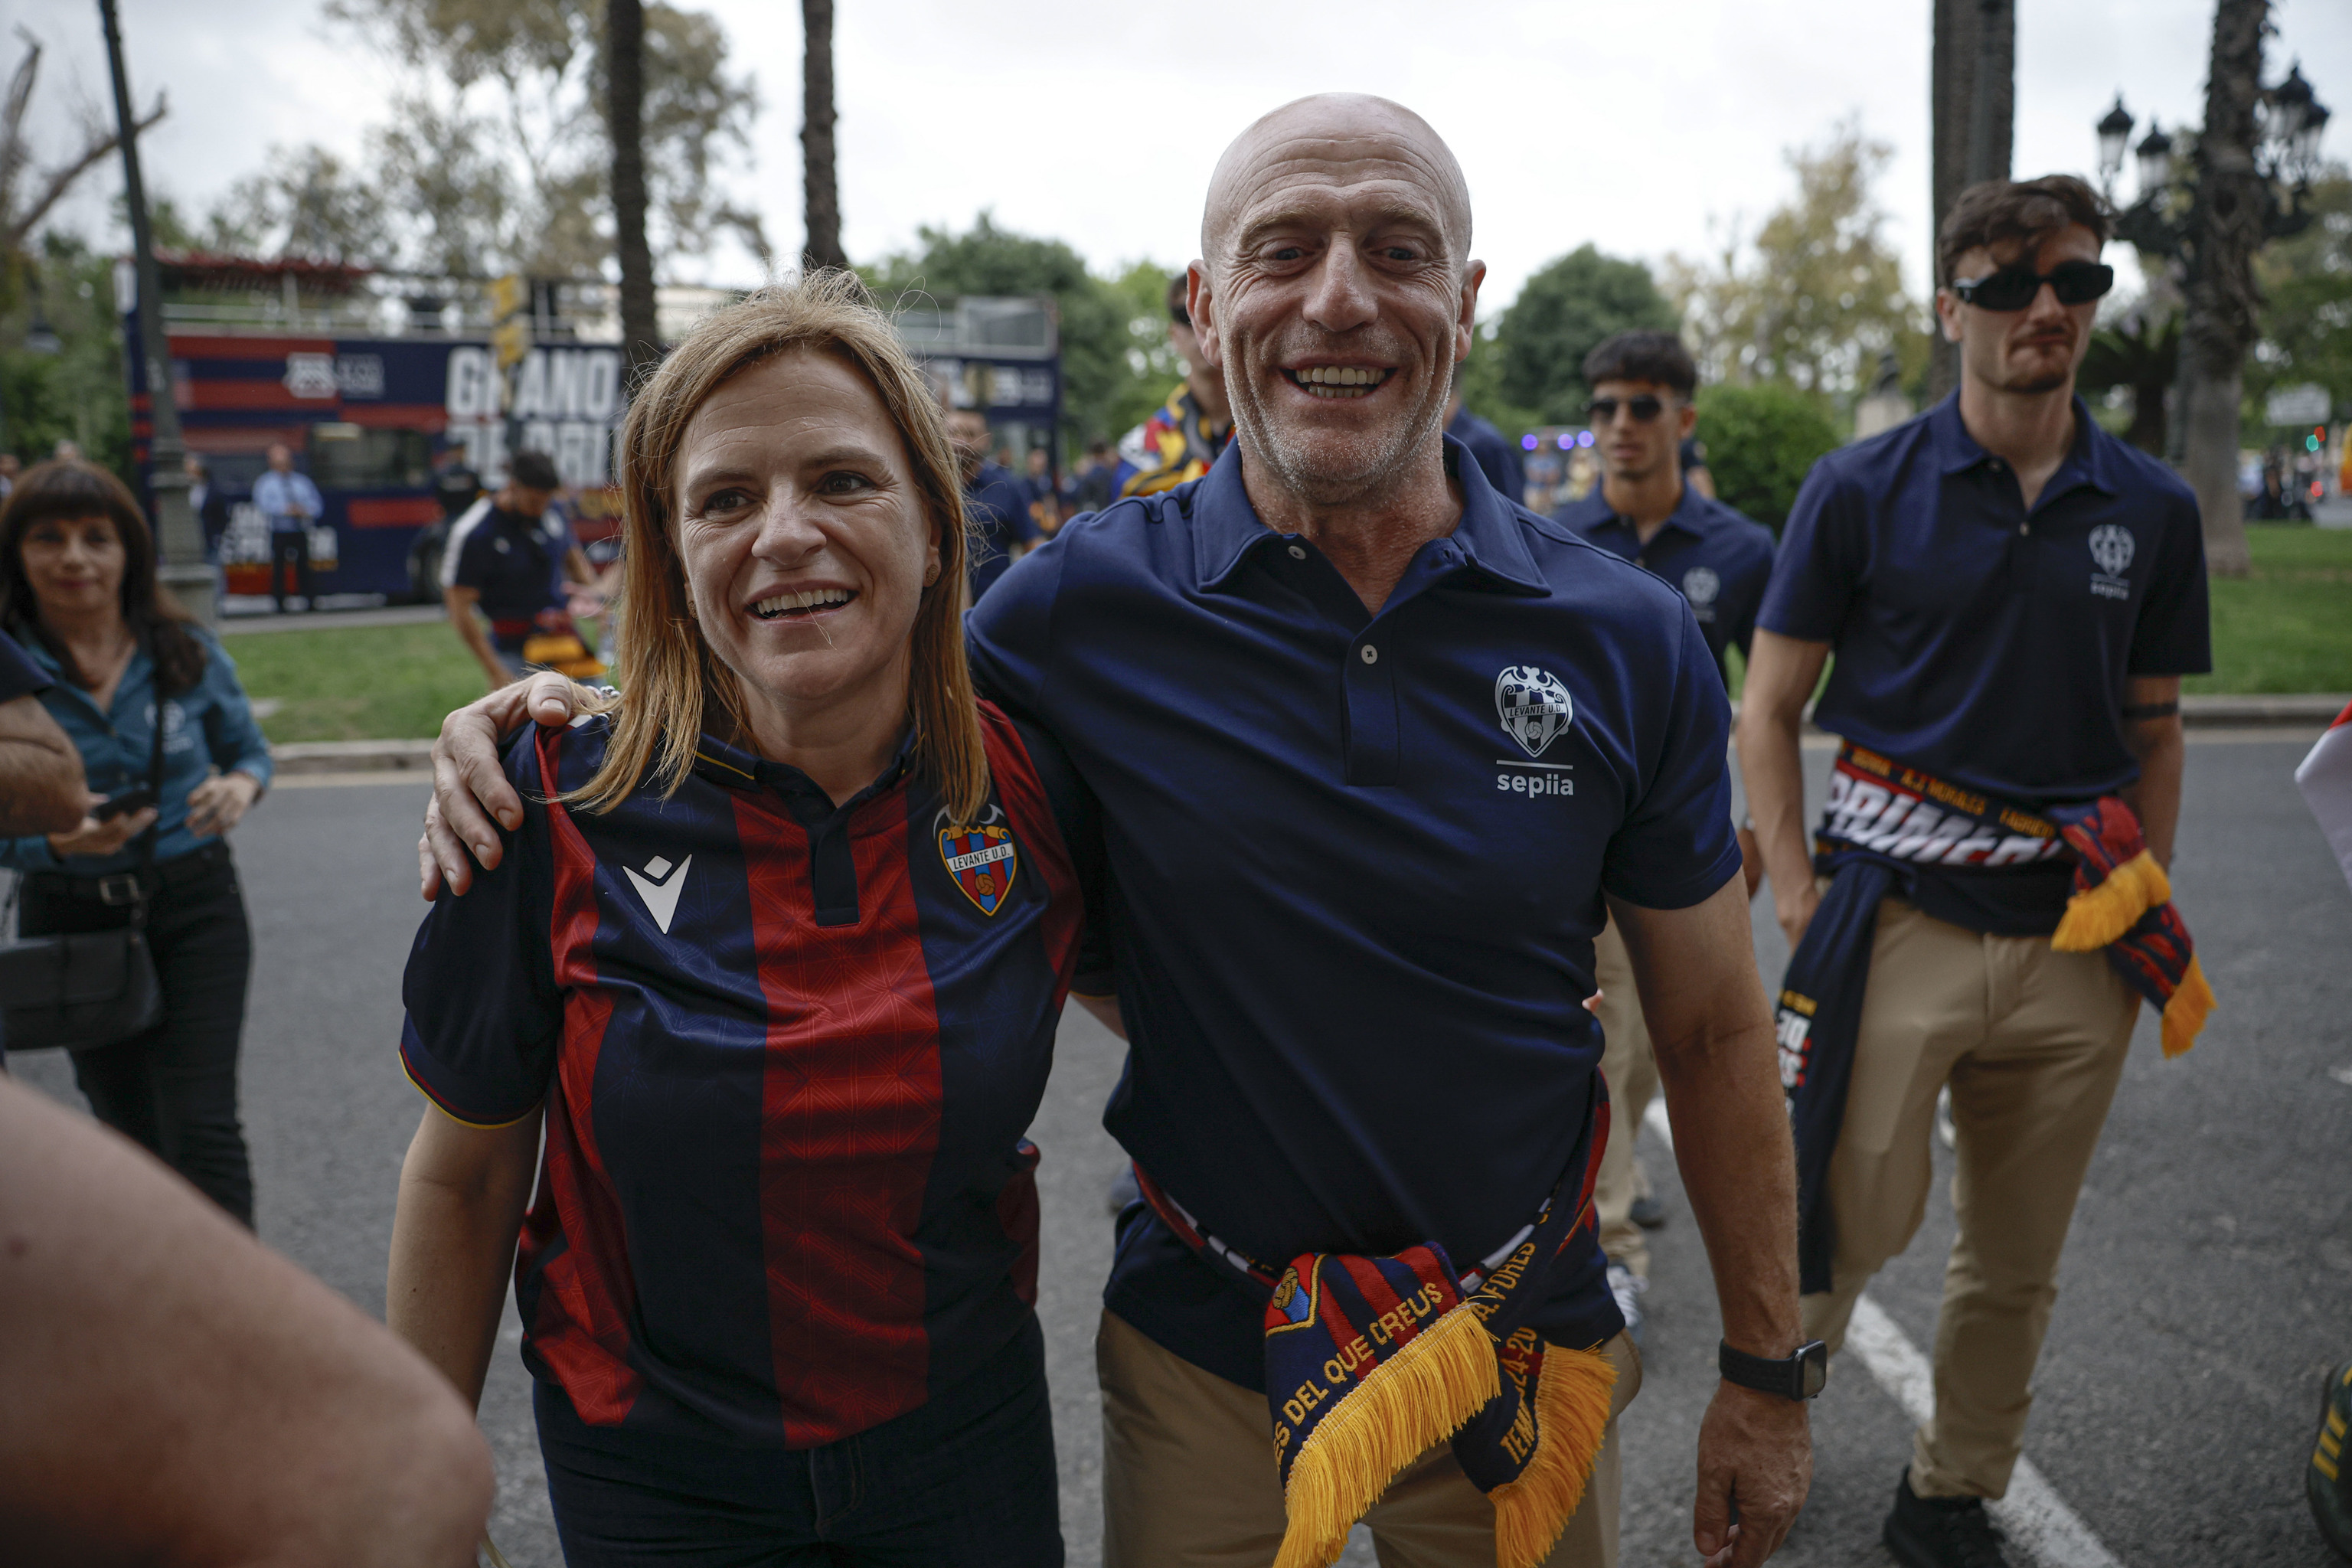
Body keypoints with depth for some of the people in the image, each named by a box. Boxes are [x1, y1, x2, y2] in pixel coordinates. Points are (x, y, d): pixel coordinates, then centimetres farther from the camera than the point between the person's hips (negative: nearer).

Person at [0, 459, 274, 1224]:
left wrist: (240, 786, -15)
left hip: (194, 908, -1)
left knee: (202, 1127, -9)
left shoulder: (184, 651, -5)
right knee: (129, 1130, 17)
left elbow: (249, 749, 9)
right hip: (71, 922, 1)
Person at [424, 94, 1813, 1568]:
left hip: (1524, 1357, 1)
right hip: (1205, 1354, -1)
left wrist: (1768, 1368, 4)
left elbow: (1716, 1033, -1)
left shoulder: (1627, 641, -10)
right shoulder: (1084, 604, -13)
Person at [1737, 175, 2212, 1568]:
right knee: (1850, 1222, -4)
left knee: (2018, 1264, 14)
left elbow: (2154, 730, 14)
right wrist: (1798, 900, -8)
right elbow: (1771, 707, 0)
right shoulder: (1863, 490, -2)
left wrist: (2151, 914, 6)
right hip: (1901, 923, -3)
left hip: (2075, 947, 4)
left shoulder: (2153, 510, 7)